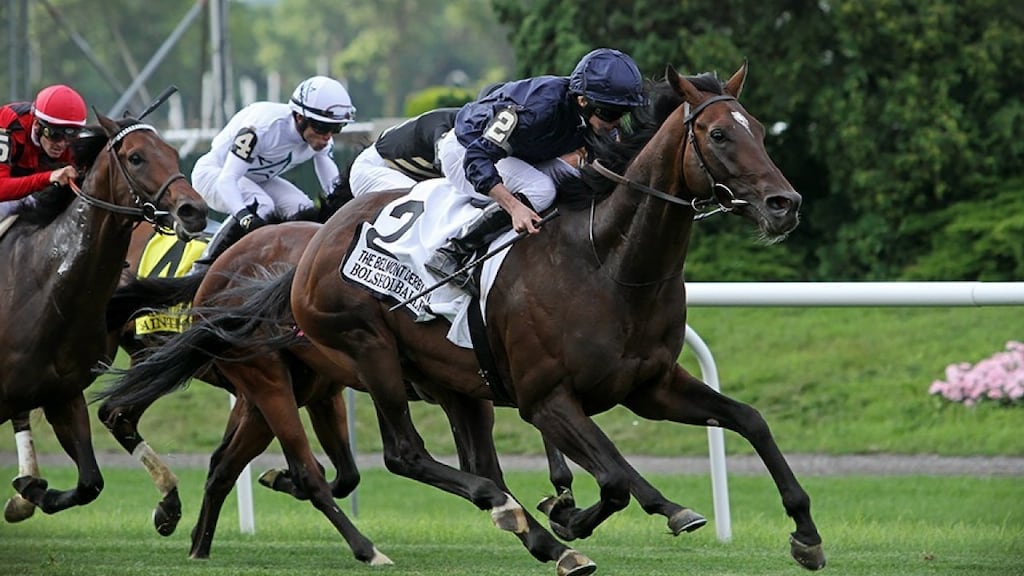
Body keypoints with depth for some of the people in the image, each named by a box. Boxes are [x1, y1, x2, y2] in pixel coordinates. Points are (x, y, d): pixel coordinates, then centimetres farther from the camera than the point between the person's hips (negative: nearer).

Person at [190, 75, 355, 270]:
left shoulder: (322, 141, -15)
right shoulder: (265, 125, -38)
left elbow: (333, 189, -5)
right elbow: (226, 180, -40)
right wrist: (245, 217, -56)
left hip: (259, 179, 7)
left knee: (304, 212, -14)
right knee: (260, 207, -33)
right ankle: (205, 267, -24)